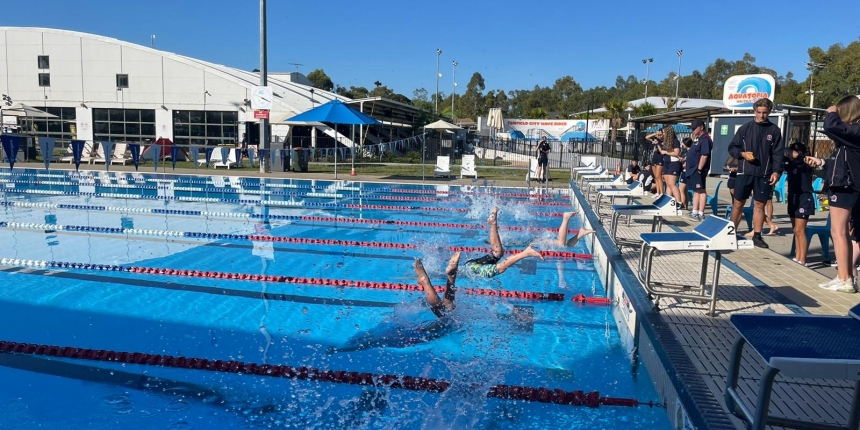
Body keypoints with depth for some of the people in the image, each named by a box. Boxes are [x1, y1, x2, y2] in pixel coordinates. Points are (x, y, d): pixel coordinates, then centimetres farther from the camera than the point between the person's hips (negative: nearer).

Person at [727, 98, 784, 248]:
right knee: (738, 203, 3)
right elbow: (732, 148, 8)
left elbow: (778, 153, 2)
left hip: (764, 174, 0)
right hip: (745, 172, 0)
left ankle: (757, 236, 12)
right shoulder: (745, 128, 6)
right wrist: (742, 154, -12)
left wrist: (776, 171, -9)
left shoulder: (775, 130, 6)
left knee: (760, 204, 5)